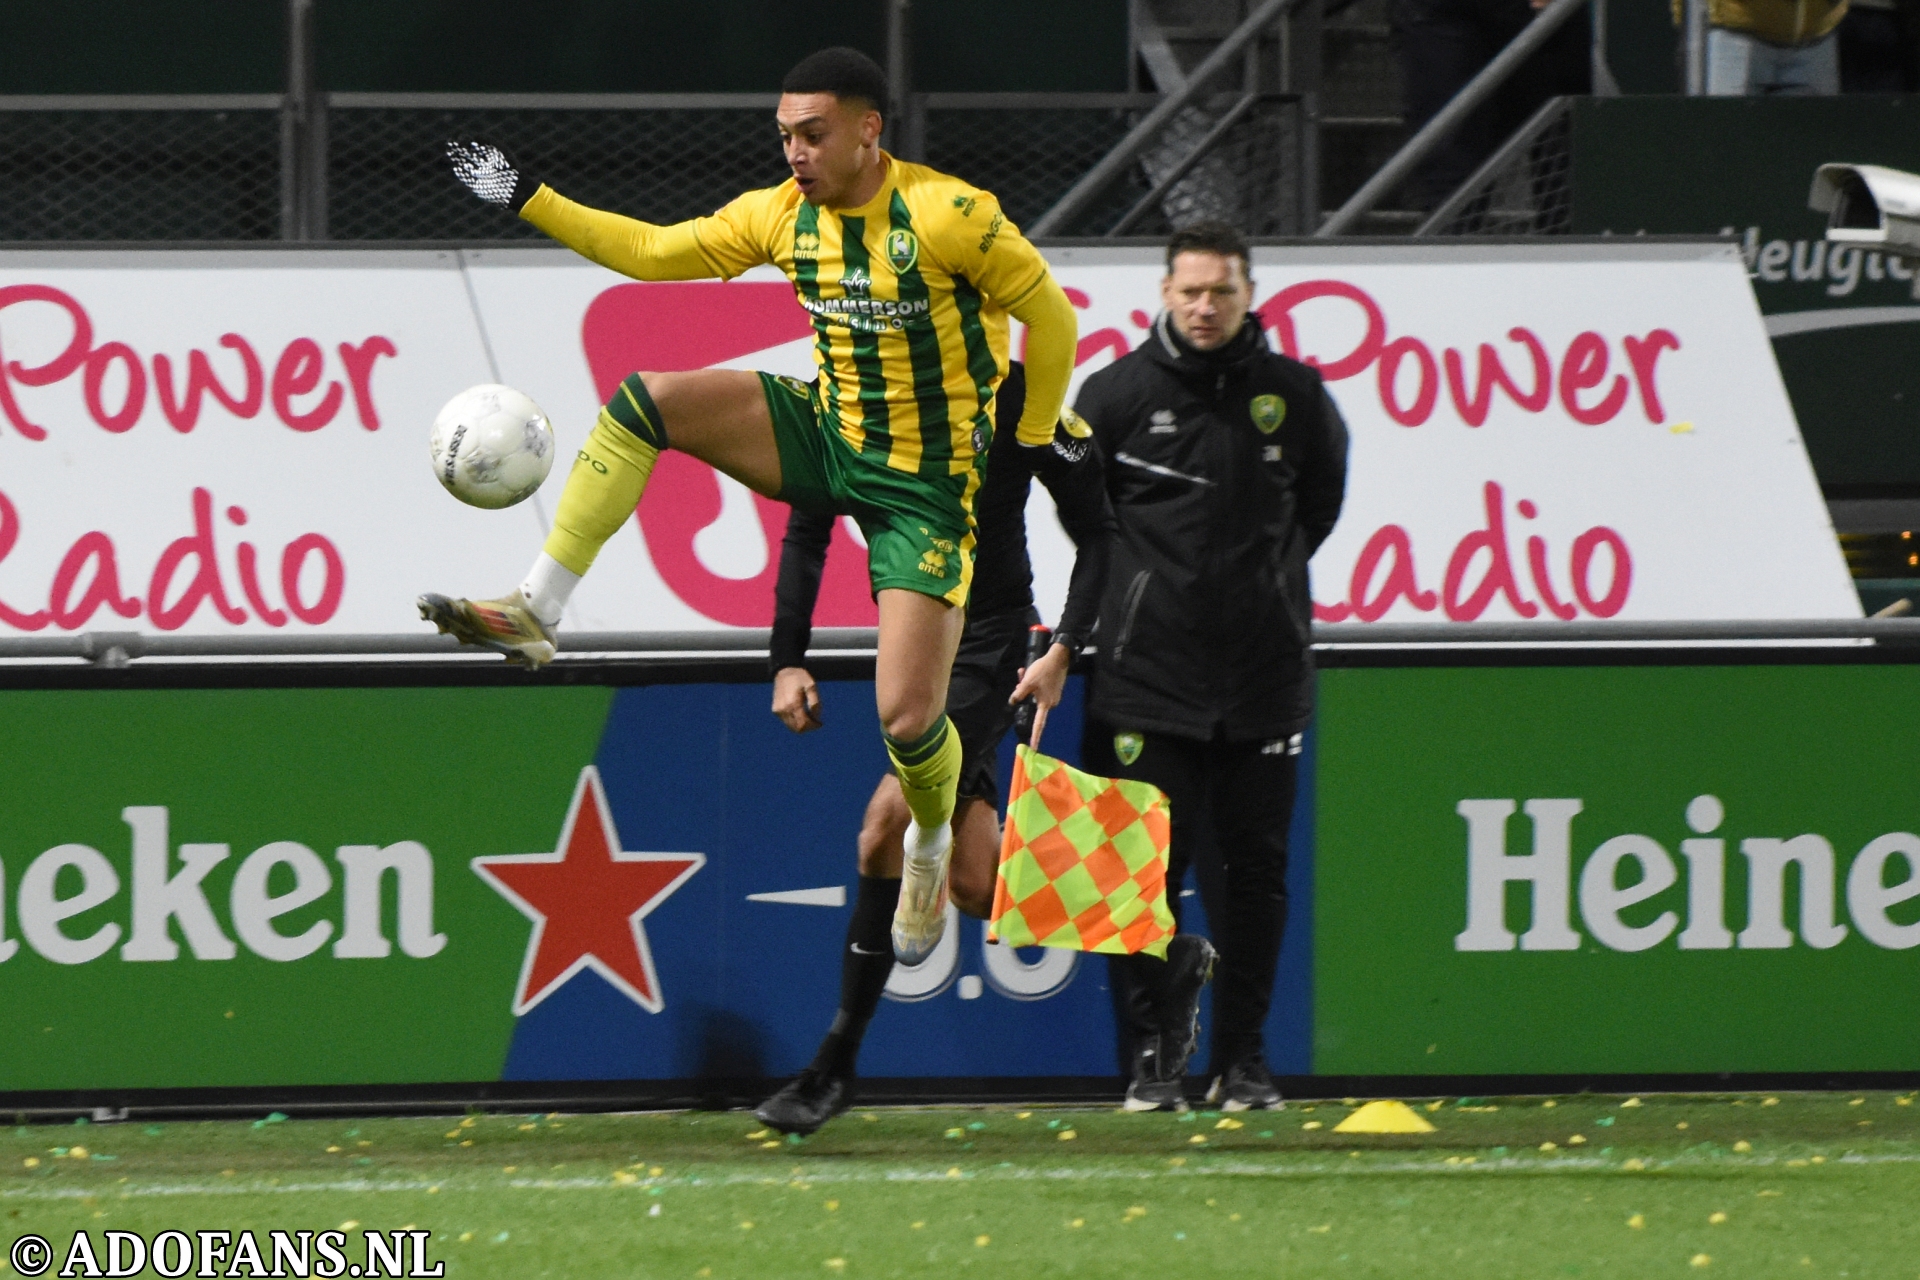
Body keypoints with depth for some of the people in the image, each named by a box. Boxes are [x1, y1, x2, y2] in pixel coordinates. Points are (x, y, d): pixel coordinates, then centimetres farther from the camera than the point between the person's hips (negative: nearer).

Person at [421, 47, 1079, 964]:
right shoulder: (783, 215, -3)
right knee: (646, 399, -16)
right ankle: (534, 614, -16)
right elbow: (657, 252, 6)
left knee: (907, 719, -12)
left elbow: (1048, 311, -10)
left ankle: (930, 843, 24)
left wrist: (1031, 443, -4)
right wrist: (528, 201, 0)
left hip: (926, 485, -5)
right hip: (825, 435, 5)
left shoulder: (949, 216, -20)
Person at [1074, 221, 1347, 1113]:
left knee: (1257, 868, 3)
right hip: (1151, 674, -1)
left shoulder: (1294, 396, 4)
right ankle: (1157, 1048, 5)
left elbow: (1323, 496, 20)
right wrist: (1142, 578, 9)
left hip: (1265, 678, 1)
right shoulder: (1118, 392, -1)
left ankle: (1242, 1057, 10)